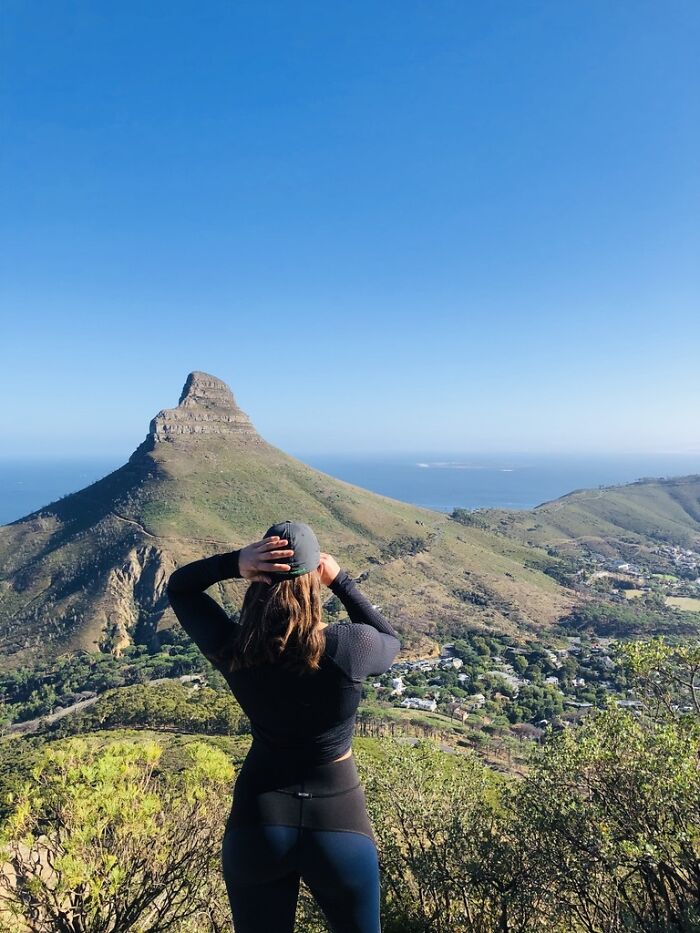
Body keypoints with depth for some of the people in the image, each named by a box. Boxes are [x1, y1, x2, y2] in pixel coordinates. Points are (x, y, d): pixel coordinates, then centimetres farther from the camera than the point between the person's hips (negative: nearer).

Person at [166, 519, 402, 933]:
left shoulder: (234, 648, -17)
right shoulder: (352, 646, -22)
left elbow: (179, 586, 0)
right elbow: (391, 641, 4)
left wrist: (232, 563, -20)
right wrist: (342, 580, -6)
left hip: (258, 820, 1)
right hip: (339, 821, -1)